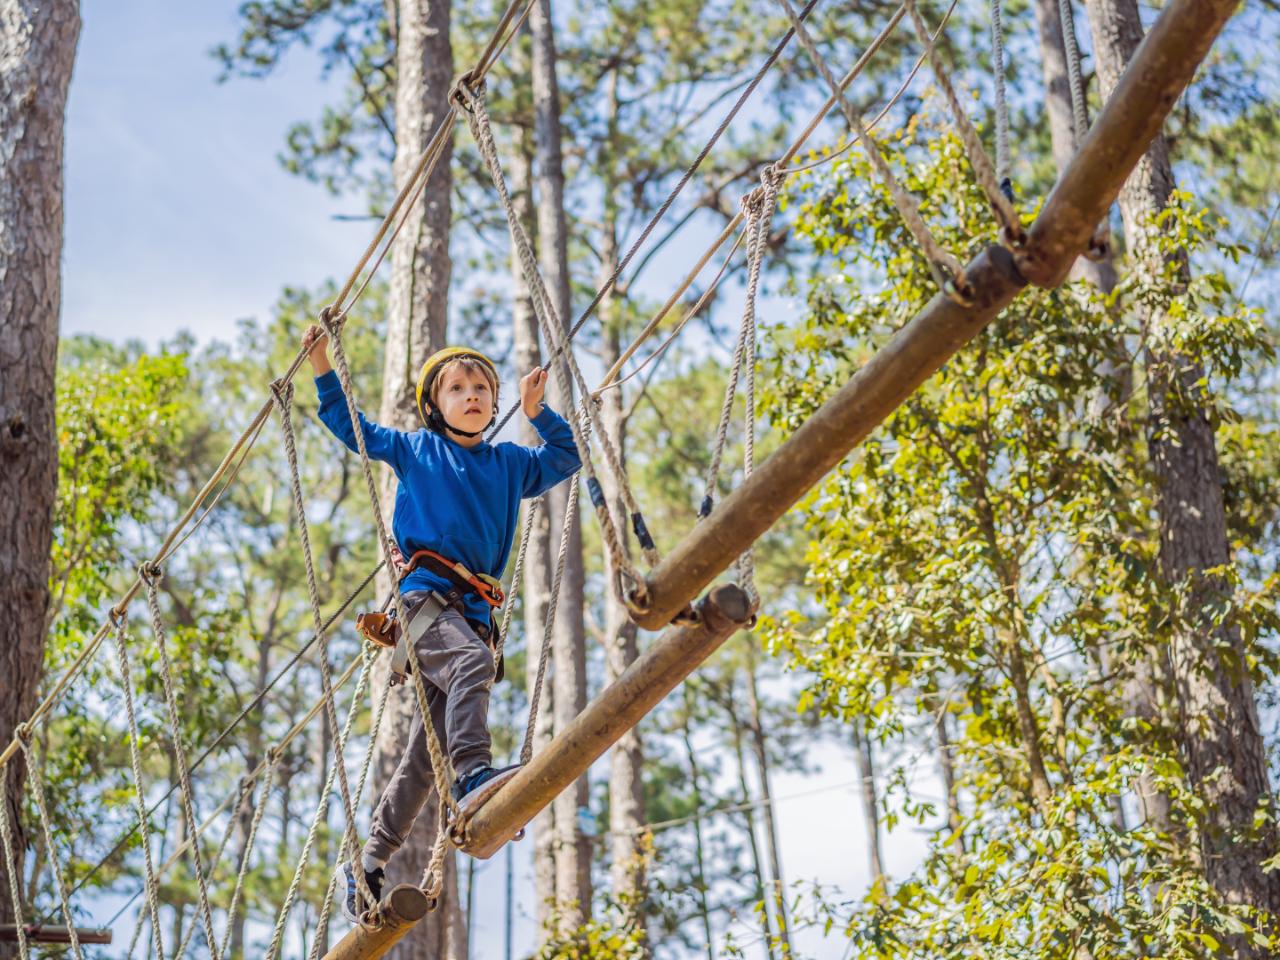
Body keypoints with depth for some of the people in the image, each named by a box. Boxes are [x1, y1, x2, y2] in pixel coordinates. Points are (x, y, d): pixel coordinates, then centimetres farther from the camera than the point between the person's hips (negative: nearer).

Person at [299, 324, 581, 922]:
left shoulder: (509, 464, 23)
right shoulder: (416, 450, 15)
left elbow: (567, 458, 30)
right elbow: (350, 427, 21)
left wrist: (537, 412, 16)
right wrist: (324, 372, 13)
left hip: (473, 612, 4)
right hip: (423, 596, -4)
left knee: (424, 755, 1)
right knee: (472, 659, -38)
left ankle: (366, 866, 8)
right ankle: (473, 774, -52)